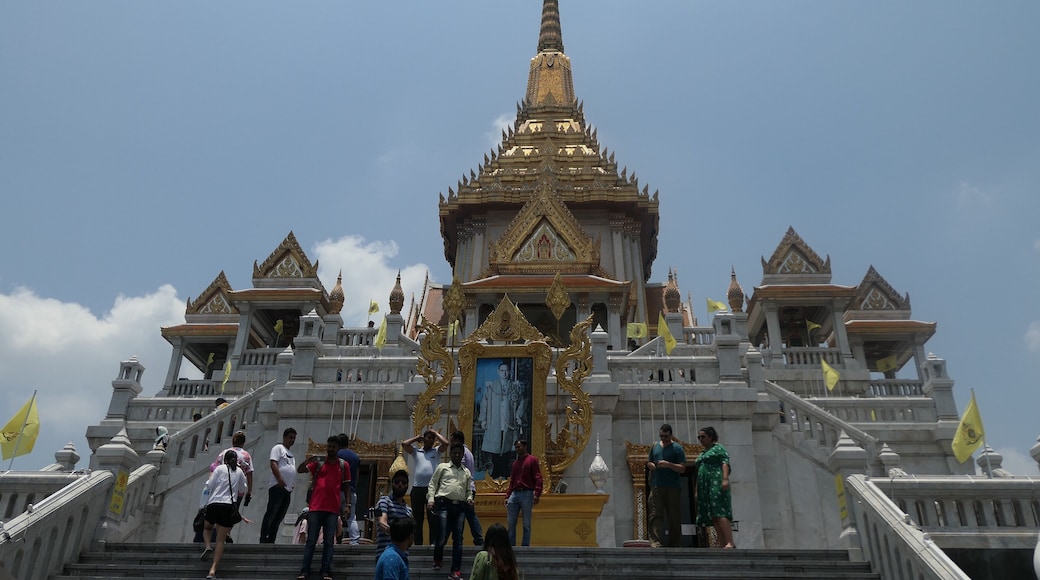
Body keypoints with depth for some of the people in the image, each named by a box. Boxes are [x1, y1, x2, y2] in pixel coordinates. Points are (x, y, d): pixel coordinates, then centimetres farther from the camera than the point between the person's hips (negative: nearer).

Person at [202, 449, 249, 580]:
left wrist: (210, 476, 18)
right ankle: (213, 569, -8)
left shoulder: (220, 468, 3)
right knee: (221, 540, 3)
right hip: (229, 506, 1)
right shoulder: (239, 472, 11)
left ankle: (207, 546, 0)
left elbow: (209, 486, 1)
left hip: (214, 504, -1)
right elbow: (242, 490, 20)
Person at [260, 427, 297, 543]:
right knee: (270, 514, -11)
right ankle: (263, 540, -12)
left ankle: (271, 541, 6)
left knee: (278, 517, 5)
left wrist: (292, 486, 15)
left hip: (287, 489, 8)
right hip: (278, 486, -8)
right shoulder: (278, 448, 2)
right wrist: (280, 479, -21)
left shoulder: (291, 454, 27)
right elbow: (273, 464, -11)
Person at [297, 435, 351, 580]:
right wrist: (308, 460, -20)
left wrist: (347, 505, 0)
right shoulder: (318, 462, 7)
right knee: (311, 541, 1)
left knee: (329, 542, 0)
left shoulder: (344, 465, 8)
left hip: (333, 509, 0)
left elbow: (346, 486, 10)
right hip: (315, 507, 0)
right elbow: (300, 470, 0)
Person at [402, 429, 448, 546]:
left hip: (432, 488, -1)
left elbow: (445, 443, -2)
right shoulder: (416, 451, 16)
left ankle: (434, 543, -5)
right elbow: (404, 444, 2)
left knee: (433, 519, -4)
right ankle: (418, 544, 9)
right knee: (417, 519, 5)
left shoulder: (437, 451, 15)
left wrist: (435, 433, 11)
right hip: (417, 488, 1)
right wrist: (417, 437, 14)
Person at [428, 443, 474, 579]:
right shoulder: (442, 467, 11)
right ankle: (437, 561, 22)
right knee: (442, 537, -8)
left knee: (458, 539, 0)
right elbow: (432, 483, 7)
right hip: (444, 504, -3)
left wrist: (469, 498, 3)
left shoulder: (467, 472, 21)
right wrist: (431, 499, -6)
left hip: (459, 507, 4)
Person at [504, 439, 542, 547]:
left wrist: (537, 494, -16)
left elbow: (538, 478, -6)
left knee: (526, 524, 0)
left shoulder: (532, 460, 2)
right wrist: (507, 496, 16)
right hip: (514, 494, 6)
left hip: (527, 494, -6)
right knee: (510, 522, 2)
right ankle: (511, 546, 8)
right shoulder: (515, 463, 20)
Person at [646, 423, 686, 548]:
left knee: (674, 517, 3)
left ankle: (674, 544, 12)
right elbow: (648, 462, 24)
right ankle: (655, 543, -16)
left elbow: (682, 468, -5)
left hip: (672, 487, -3)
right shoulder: (655, 446, 15)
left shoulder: (677, 448, 1)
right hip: (656, 487, 3)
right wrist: (651, 465, 1)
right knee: (655, 515, -9)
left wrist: (668, 464, -19)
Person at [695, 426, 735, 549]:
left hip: (716, 483, -8)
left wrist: (725, 479, -24)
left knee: (719, 513, -20)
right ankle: (723, 546, -5)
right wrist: (697, 491, 18)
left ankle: (730, 543, -27)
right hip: (705, 487, 8)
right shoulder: (702, 454, 27)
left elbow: (725, 463, -9)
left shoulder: (719, 448, 5)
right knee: (713, 516, -1)